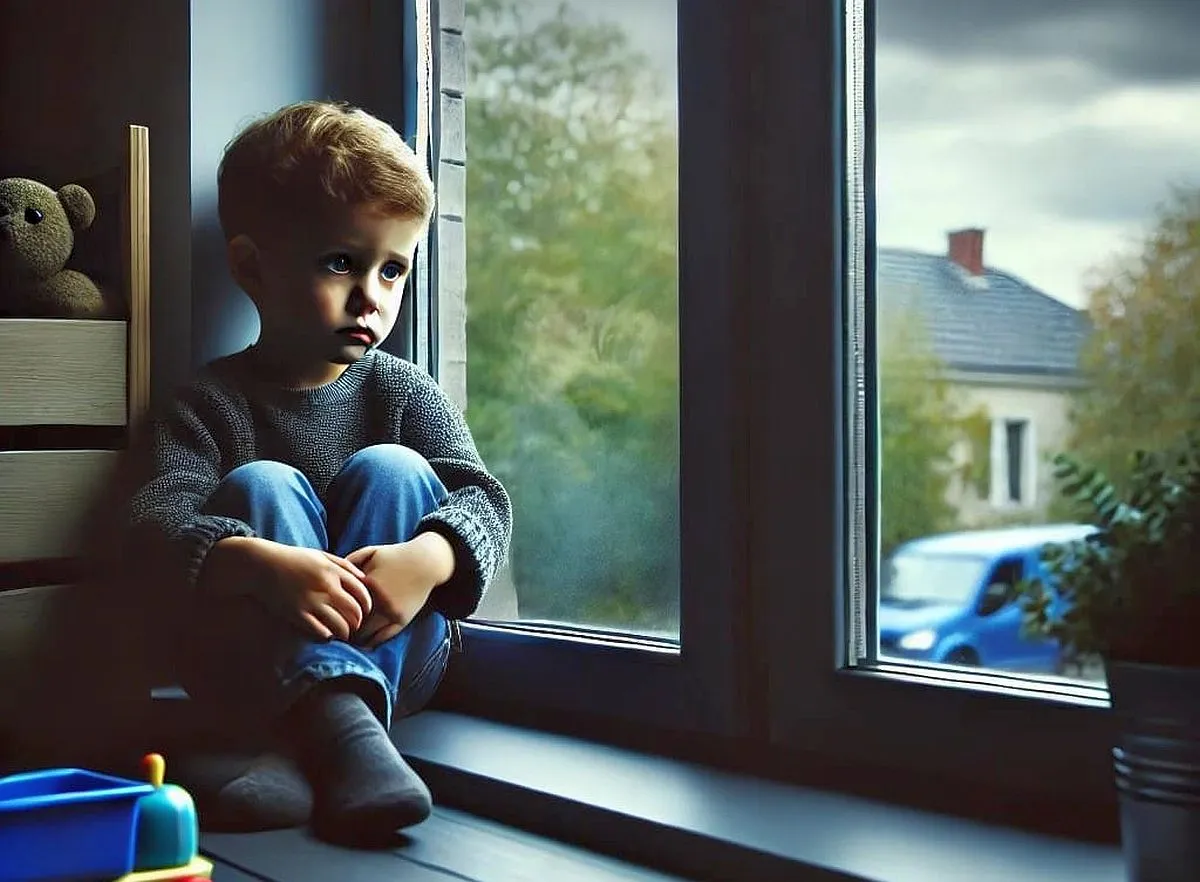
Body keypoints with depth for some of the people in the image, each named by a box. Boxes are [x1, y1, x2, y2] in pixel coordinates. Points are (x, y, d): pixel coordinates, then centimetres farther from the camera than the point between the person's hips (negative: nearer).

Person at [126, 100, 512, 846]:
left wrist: (427, 559, -35)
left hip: (396, 658, 1)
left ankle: (304, 753, -34)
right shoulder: (212, 402, -2)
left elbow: (483, 500, -11)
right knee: (262, 485, -21)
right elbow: (157, 519, -18)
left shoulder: (405, 393, 3)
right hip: (255, 668, -1)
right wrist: (264, 566, -39)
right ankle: (339, 727, -43)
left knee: (391, 471, -19)